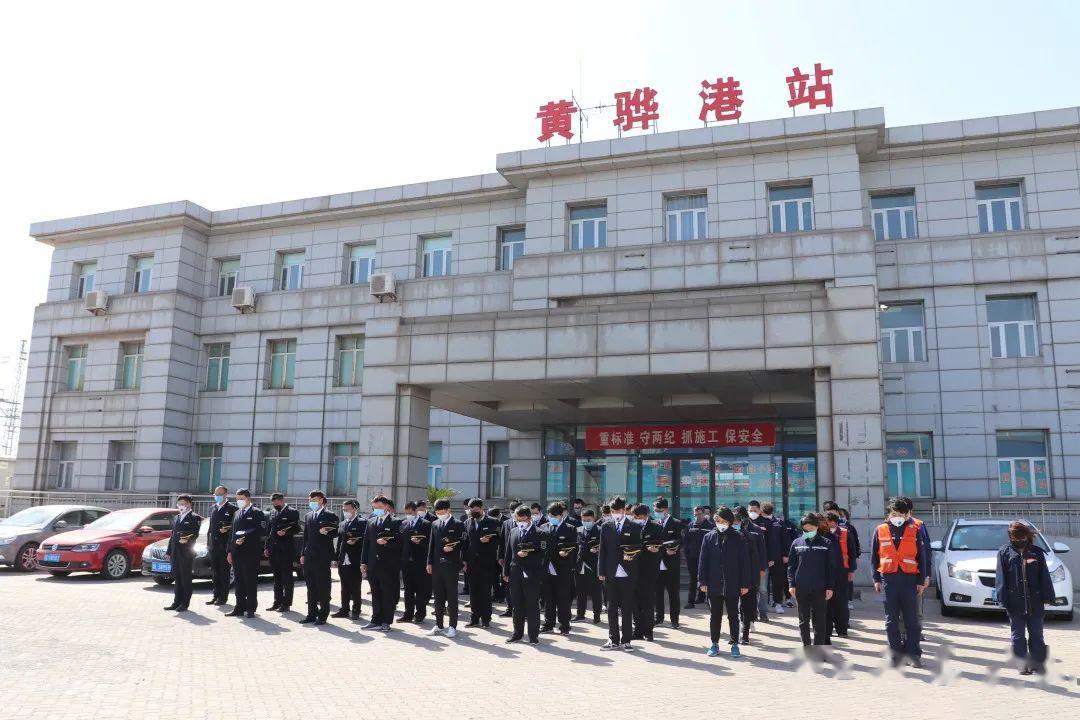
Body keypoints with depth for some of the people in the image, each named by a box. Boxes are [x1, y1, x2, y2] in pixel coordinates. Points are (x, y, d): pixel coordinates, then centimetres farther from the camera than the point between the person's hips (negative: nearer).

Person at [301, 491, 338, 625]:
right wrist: (303, 554, 14)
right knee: (311, 586, 11)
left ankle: (323, 615, 6)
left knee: (323, 586, 0)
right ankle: (312, 614, 19)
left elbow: (335, 532, -7)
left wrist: (325, 532, -26)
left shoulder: (330, 516, -4)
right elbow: (306, 536, 18)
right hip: (309, 556, 7)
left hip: (323, 556, -6)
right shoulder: (309, 516, 16)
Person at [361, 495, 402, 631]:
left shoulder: (396, 523, -4)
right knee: (375, 594, 12)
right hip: (373, 564, 5)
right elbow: (366, 542, 13)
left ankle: (386, 622, 9)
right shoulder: (371, 522, 13)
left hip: (388, 565, -5)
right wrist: (363, 562, 8)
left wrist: (386, 543, -21)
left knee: (388, 594, 1)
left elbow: (399, 543, -8)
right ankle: (376, 620, 20)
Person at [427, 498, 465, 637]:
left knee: (452, 597, 1)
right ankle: (439, 625, 19)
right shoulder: (435, 524, 12)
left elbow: (464, 543, -3)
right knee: (438, 597, 10)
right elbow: (431, 544, 14)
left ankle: (453, 627, 7)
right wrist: (429, 562, 8)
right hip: (437, 565, 5)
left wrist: (452, 548, -18)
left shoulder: (458, 524, -3)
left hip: (451, 565, -5)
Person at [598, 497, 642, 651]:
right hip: (610, 575, 2)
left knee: (627, 609, 3)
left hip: (627, 575, -2)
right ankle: (613, 640, 15)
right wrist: (601, 572, 3)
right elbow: (602, 550, 7)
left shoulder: (635, 527, 3)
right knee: (612, 609, 7)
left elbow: (639, 548, 6)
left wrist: (633, 554, -16)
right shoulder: (606, 527, 8)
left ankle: (626, 641, 11)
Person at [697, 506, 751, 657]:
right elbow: (702, 560, 2)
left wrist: (745, 584, -4)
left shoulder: (737, 539, 0)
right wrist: (702, 581, -4)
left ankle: (735, 644, 18)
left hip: (732, 585, -1)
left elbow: (744, 562, 0)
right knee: (715, 616, 10)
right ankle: (715, 644, 20)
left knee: (733, 616, 8)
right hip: (714, 585, 1)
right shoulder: (709, 537, 3)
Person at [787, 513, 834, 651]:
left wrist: (830, 587, -3)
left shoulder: (825, 543, 0)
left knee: (819, 621, 3)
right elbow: (791, 565, 7)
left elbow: (830, 567, 2)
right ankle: (806, 646, 22)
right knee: (803, 620, 10)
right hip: (801, 588, 2)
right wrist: (791, 584, -1)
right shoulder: (797, 543, 4)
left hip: (819, 589, -2)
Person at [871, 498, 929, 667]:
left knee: (911, 619, 1)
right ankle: (896, 654, 13)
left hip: (909, 578, -1)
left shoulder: (914, 530, 4)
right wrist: (877, 579, 4)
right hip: (888, 578, 1)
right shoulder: (880, 530, 6)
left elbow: (922, 556, 6)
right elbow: (874, 556, 9)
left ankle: (913, 654, 7)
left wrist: (921, 581, 1)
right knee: (891, 619, 5)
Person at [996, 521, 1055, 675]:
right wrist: (1003, 598, -6)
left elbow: (1044, 577, 7)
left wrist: (1047, 596, 0)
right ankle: (1023, 665, 13)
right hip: (1015, 603, -1)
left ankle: (1038, 664, 18)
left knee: (1036, 634, 9)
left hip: (1035, 602, 1)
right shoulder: (1005, 552, 1)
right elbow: (1001, 578, -1)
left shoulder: (1037, 552, 6)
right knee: (1018, 636, 5)